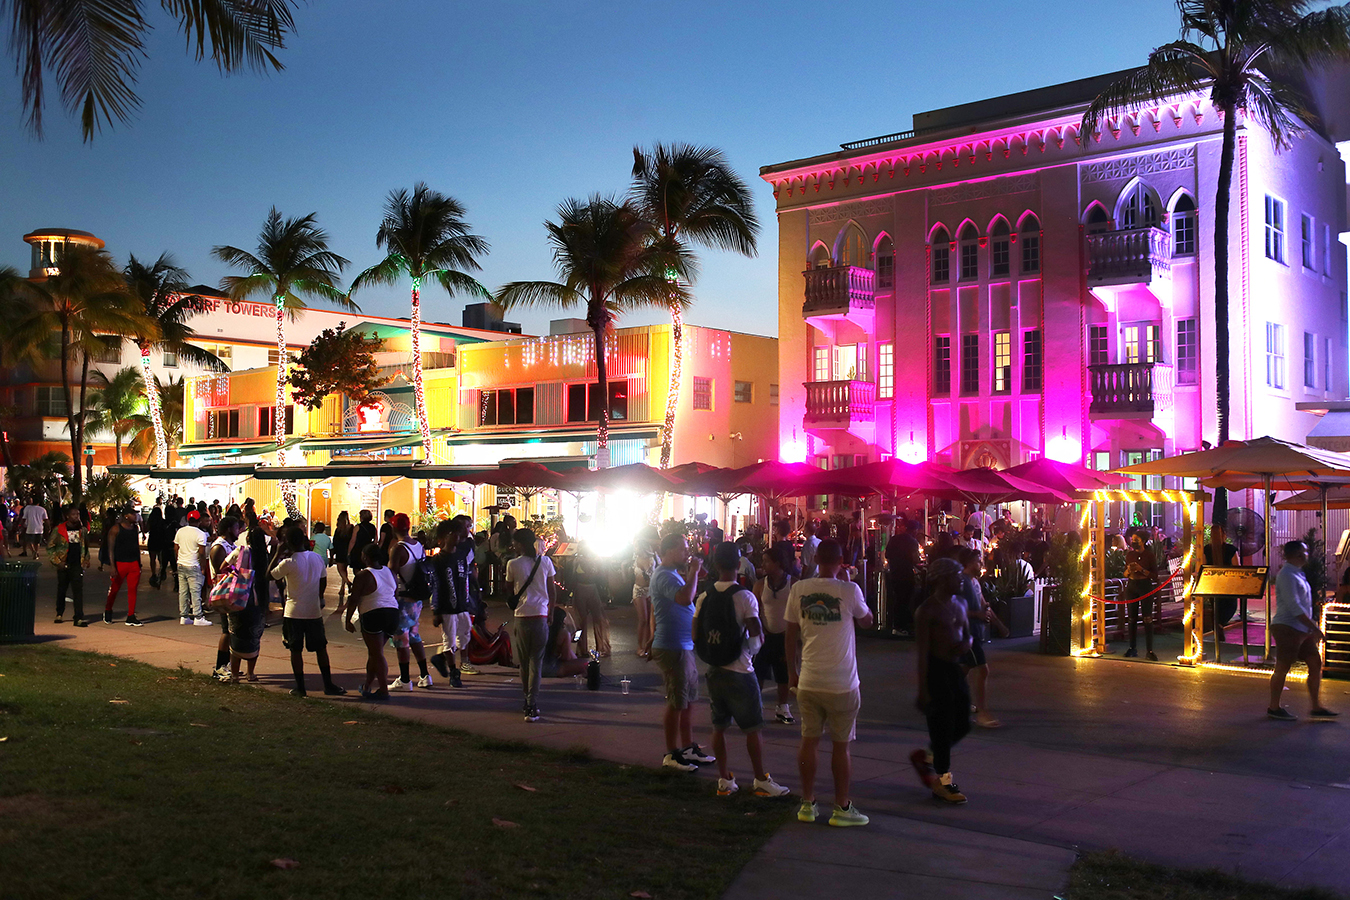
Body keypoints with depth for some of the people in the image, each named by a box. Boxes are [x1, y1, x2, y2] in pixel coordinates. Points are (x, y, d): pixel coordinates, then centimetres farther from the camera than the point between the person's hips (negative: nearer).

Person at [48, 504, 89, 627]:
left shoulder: (82, 530, 9)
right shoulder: (59, 530, -2)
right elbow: (50, 547, 1)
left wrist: (86, 559, 11)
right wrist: (57, 561, -7)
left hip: (78, 565, 1)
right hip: (64, 565, -1)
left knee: (78, 591, -9)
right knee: (61, 590, 10)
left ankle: (79, 618, -12)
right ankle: (59, 614, 31)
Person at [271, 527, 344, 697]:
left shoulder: (288, 563, -15)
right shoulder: (318, 558, -1)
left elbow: (270, 575, -1)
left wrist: (278, 554, 3)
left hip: (294, 612, -3)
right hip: (314, 611, 4)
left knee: (295, 650, 6)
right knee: (321, 648, 11)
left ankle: (300, 687, 8)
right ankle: (328, 685, 12)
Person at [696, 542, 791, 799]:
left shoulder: (704, 597, 0)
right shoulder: (745, 597, -14)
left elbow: (695, 635, 2)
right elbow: (757, 635, -20)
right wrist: (751, 649, 1)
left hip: (713, 670, 5)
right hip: (740, 671, -5)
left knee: (719, 727, 12)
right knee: (752, 729, 5)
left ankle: (724, 780, 17)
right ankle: (761, 781, 11)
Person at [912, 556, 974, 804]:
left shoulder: (959, 604, 11)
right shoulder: (927, 610, -14)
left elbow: (967, 633, 23)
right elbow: (922, 651, -15)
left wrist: (966, 643, -3)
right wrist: (923, 689, -18)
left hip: (955, 668, 8)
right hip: (936, 669, -8)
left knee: (962, 725, 12)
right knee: (942, 726, -1)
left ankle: (925, 757, 31)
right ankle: (943, 782, 11)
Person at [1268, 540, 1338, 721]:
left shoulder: (1297, 574, 16)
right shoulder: (1287, 575, -15)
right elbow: (1294, 607, -22)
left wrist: (1312, 628, 20)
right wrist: (1315, 628, -22)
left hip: (1302, 630, 10)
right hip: (1287, 628, -10)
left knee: (1315, 663, 7)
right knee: (1282, 668, -2)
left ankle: (1316, 708, 11)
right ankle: (1274, 708, 8)